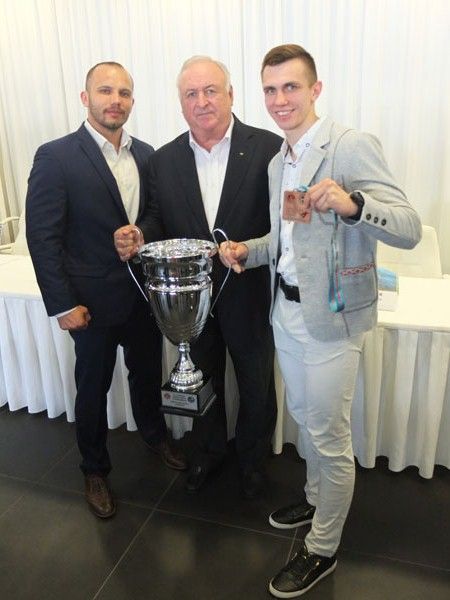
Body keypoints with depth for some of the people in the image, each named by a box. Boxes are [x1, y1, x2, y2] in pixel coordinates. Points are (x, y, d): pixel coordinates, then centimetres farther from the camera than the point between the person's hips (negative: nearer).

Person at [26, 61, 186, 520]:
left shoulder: (146, 155, 2)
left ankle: (154, 434, 49)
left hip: (144, 293, 4)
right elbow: (42, 236, -13)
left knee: (147, 372, 21)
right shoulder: (56, 157, -12)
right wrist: (62, 305, -15)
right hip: (93, 301, -4)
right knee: (92, 388, 13)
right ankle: (95, 470, 35)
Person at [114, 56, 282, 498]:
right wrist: (141, 237, -16)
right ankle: (207, 451, 49)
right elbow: (159, 219, 5)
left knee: (256, 386, 17)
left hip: (249, 296, -2)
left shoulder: (268, 149, -11)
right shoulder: (164, 160, 0)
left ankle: (252, 458, 45)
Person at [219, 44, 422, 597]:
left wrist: (351, 203, -40)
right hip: (286, 311, 8)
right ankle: (317, 497, 48)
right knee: (304, 416, 23)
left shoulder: (353, 146, -15)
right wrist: (248, 251, 2)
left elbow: (409, 229, -22)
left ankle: (322, 550, 27)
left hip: (330, 317, -8)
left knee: (329, 436, 5)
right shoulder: (278, 162, 10)